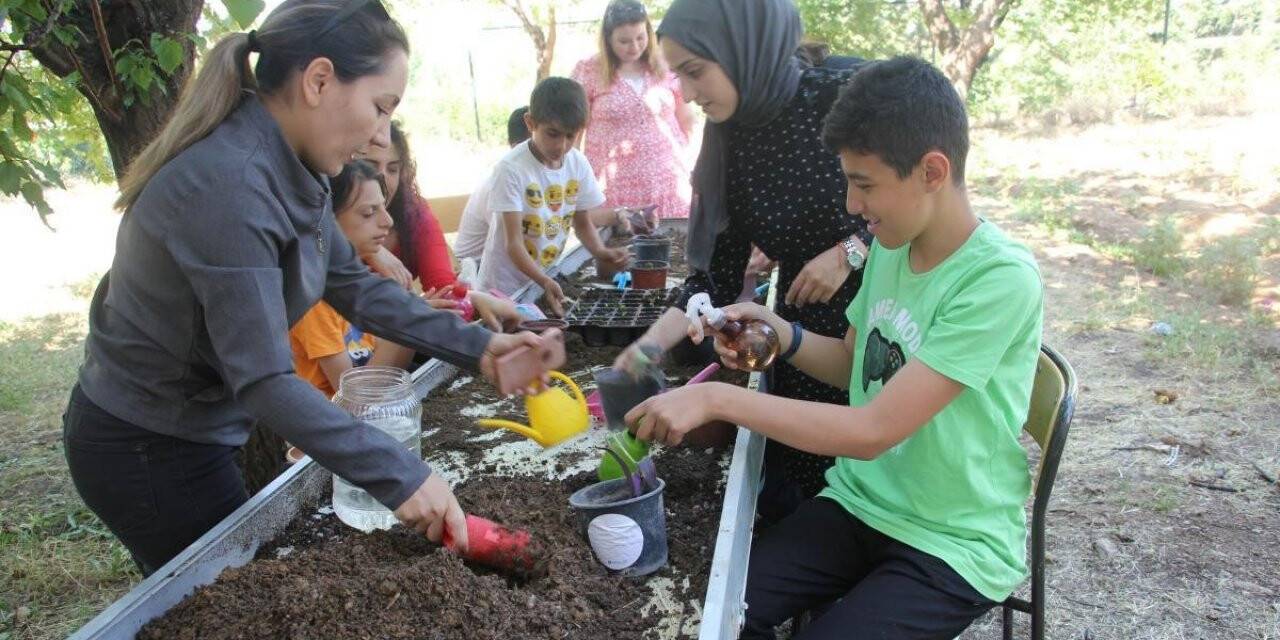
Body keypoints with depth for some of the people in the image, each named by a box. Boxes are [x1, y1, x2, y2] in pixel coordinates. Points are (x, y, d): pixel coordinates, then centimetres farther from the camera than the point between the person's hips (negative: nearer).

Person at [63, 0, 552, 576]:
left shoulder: (293, 171, -4)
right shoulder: (228, 183, -31)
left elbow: (354, 285, 1)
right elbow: (265, 379, -32)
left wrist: (477, 347, -7)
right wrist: (398, 477, -32)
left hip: (194, 433, 8)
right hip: (145, 453, -8)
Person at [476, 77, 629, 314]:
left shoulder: (578, 163, -5)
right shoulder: (511, 169, -21)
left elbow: (583, 223, 7)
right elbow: (514, 244, -24)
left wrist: (601, 251, -14)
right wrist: (545, 282, -39)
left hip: (550, 279, 5)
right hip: (506, 287, -5)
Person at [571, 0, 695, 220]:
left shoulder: (665, 66, 6)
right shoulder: (588, 71, -2)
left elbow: (687, 120, 16)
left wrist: (677, 156, 9)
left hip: (667, 185, 2)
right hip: (614, 189, -2)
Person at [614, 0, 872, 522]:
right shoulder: (729, 145, -1)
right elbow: (718, 277, -1)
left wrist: (849, 253, -18)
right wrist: (650, 345, -12)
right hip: (803, 338, 4)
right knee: (793, 498, 11)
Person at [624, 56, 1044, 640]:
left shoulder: (1001, 279, -24)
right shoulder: (891, 246, -1)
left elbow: (873, 430, -27)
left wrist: (717, 398, -27)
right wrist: (783, 335, -6)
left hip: (956, 546, -6)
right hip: (859, 502, 6)